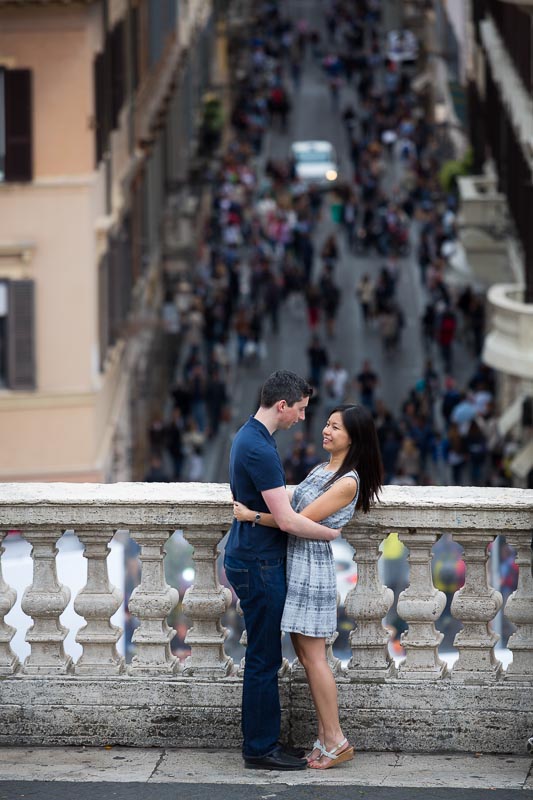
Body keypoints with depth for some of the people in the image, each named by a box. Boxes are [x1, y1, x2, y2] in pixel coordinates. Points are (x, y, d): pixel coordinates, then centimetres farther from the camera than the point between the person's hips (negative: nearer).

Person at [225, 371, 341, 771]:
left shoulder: (250, 436, 10)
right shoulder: (259, 448, -23)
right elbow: (287, 520, -24)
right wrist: (331, 533, -12)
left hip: (253, 560, 10)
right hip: (259, 564, -10)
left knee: (265, 656, 15)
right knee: (264, 659, -2)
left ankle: (264, 741, 21)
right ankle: (260, 749, 5)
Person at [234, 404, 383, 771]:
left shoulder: (348, 482, -16)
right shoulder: (320, 470, 13)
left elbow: (301, 519, -17)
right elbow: (294, 508, 18)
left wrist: (252, 516, -12)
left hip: (314, 566, -9)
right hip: (296, 563, 9)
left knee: (313, 656, -6)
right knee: (306, 654, 10)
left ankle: (336, 742, -1)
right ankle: (325, 737, 15)